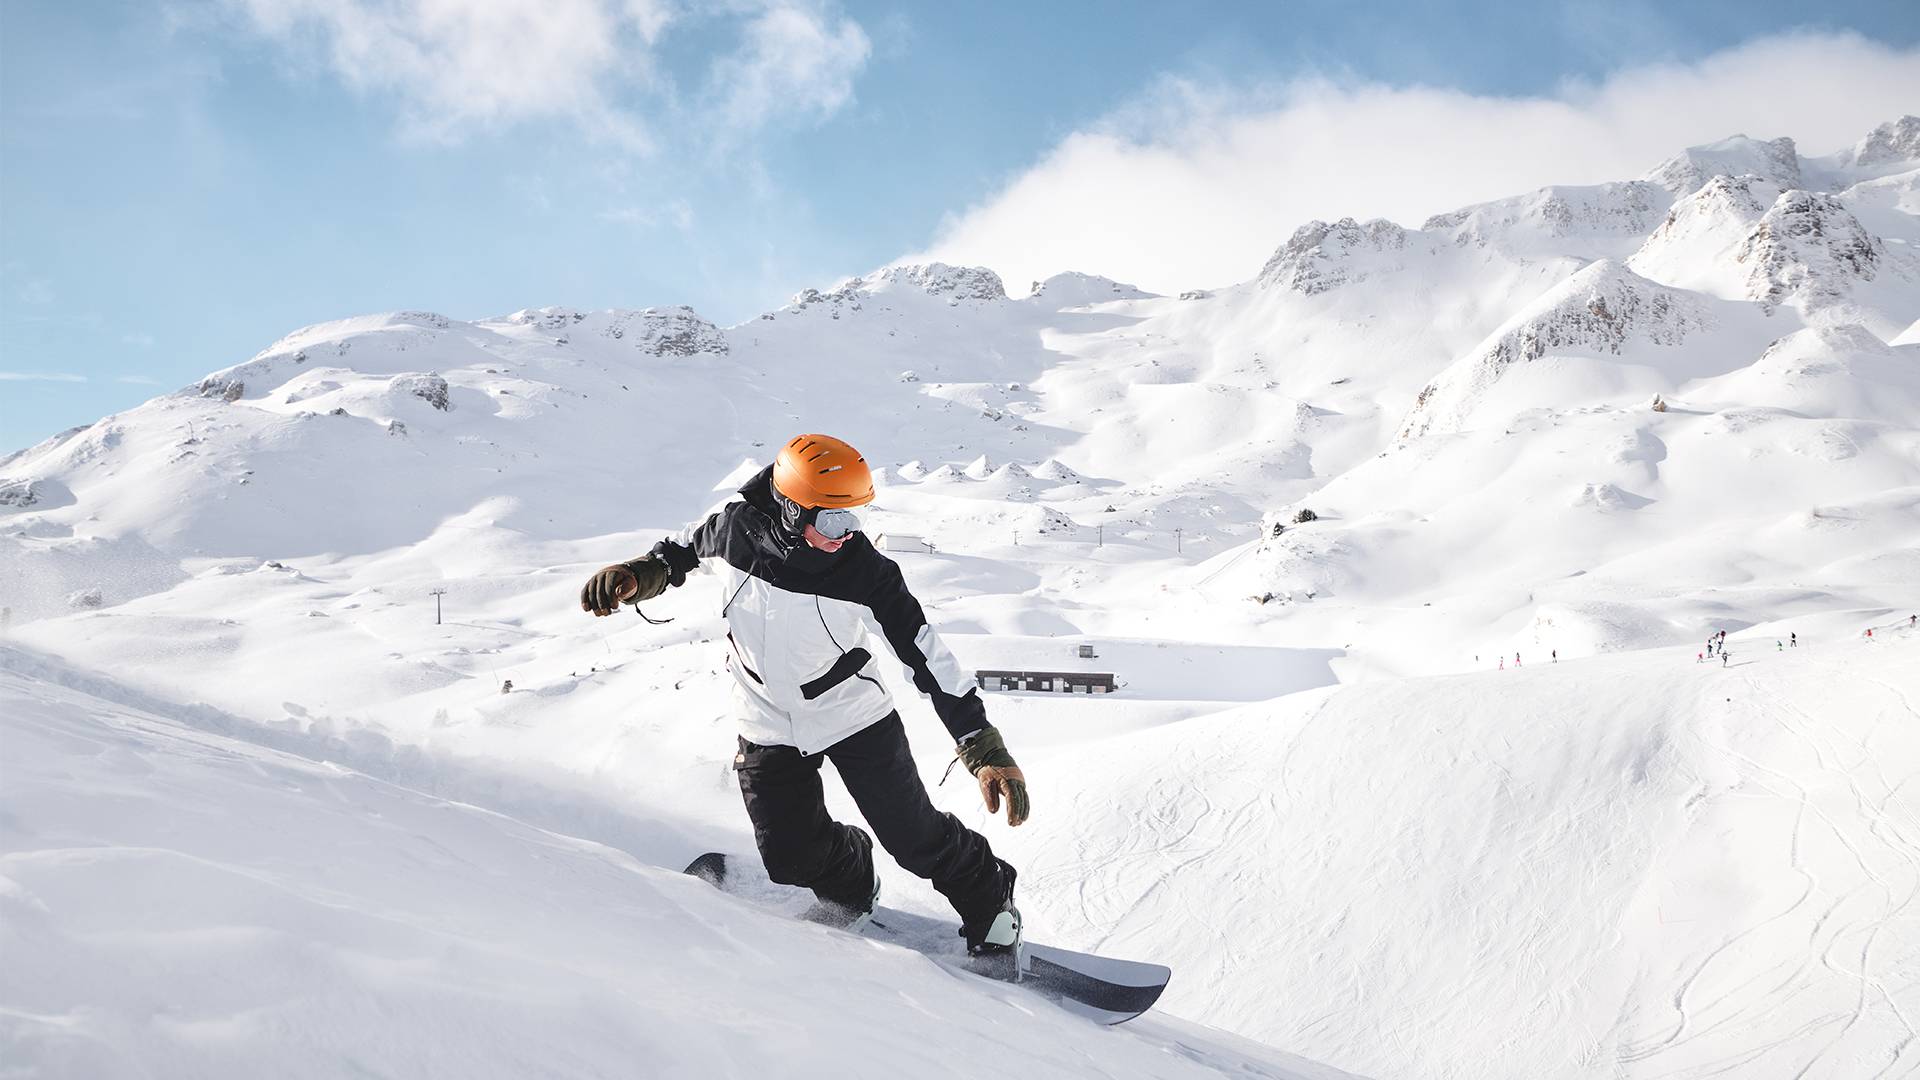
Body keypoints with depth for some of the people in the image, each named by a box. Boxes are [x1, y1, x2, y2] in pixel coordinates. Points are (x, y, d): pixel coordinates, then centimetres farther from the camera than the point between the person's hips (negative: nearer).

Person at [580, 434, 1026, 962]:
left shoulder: (864, 569, -25)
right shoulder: (735, 528, -19)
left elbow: (928, 655, -22)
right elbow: (687, 546, 9)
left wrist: (987, 749, -25)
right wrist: (641, 574, -6)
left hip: (854, 715, -2)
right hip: (769, 727, 2)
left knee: (917, 840, -1)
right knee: (792, 857, -4)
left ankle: (991, 908, 29)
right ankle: (849, 884, 33)